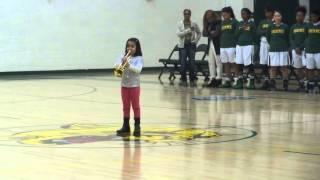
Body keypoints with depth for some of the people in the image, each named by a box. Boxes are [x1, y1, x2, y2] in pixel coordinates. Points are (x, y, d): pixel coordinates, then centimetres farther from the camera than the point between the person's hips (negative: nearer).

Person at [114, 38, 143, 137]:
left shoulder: (139, 58, -6)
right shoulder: (123, 57, 5)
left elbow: (138, 69, -21)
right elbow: (116, 65, -9)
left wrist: (129, 66, -34)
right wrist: (122, 64, -28)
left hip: (134, 85, -4)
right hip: (124, 85, 4)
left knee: (136, 106, 2)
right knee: (126, 106, 10)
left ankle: (137, 127, 6)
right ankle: (126, 126, 17)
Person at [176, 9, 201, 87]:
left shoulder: (194, 24, 6)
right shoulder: (180, 24, 1)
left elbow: (199, 33, 16)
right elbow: (178, 34, -9)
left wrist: (196, 40, 1)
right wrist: (187, 31, -19)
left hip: (191, 45, 1)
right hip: (183, 45, -1)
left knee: (192, 63, -2)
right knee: (183, 63, -1)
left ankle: (192, 80, 4)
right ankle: (183, 80, 8)